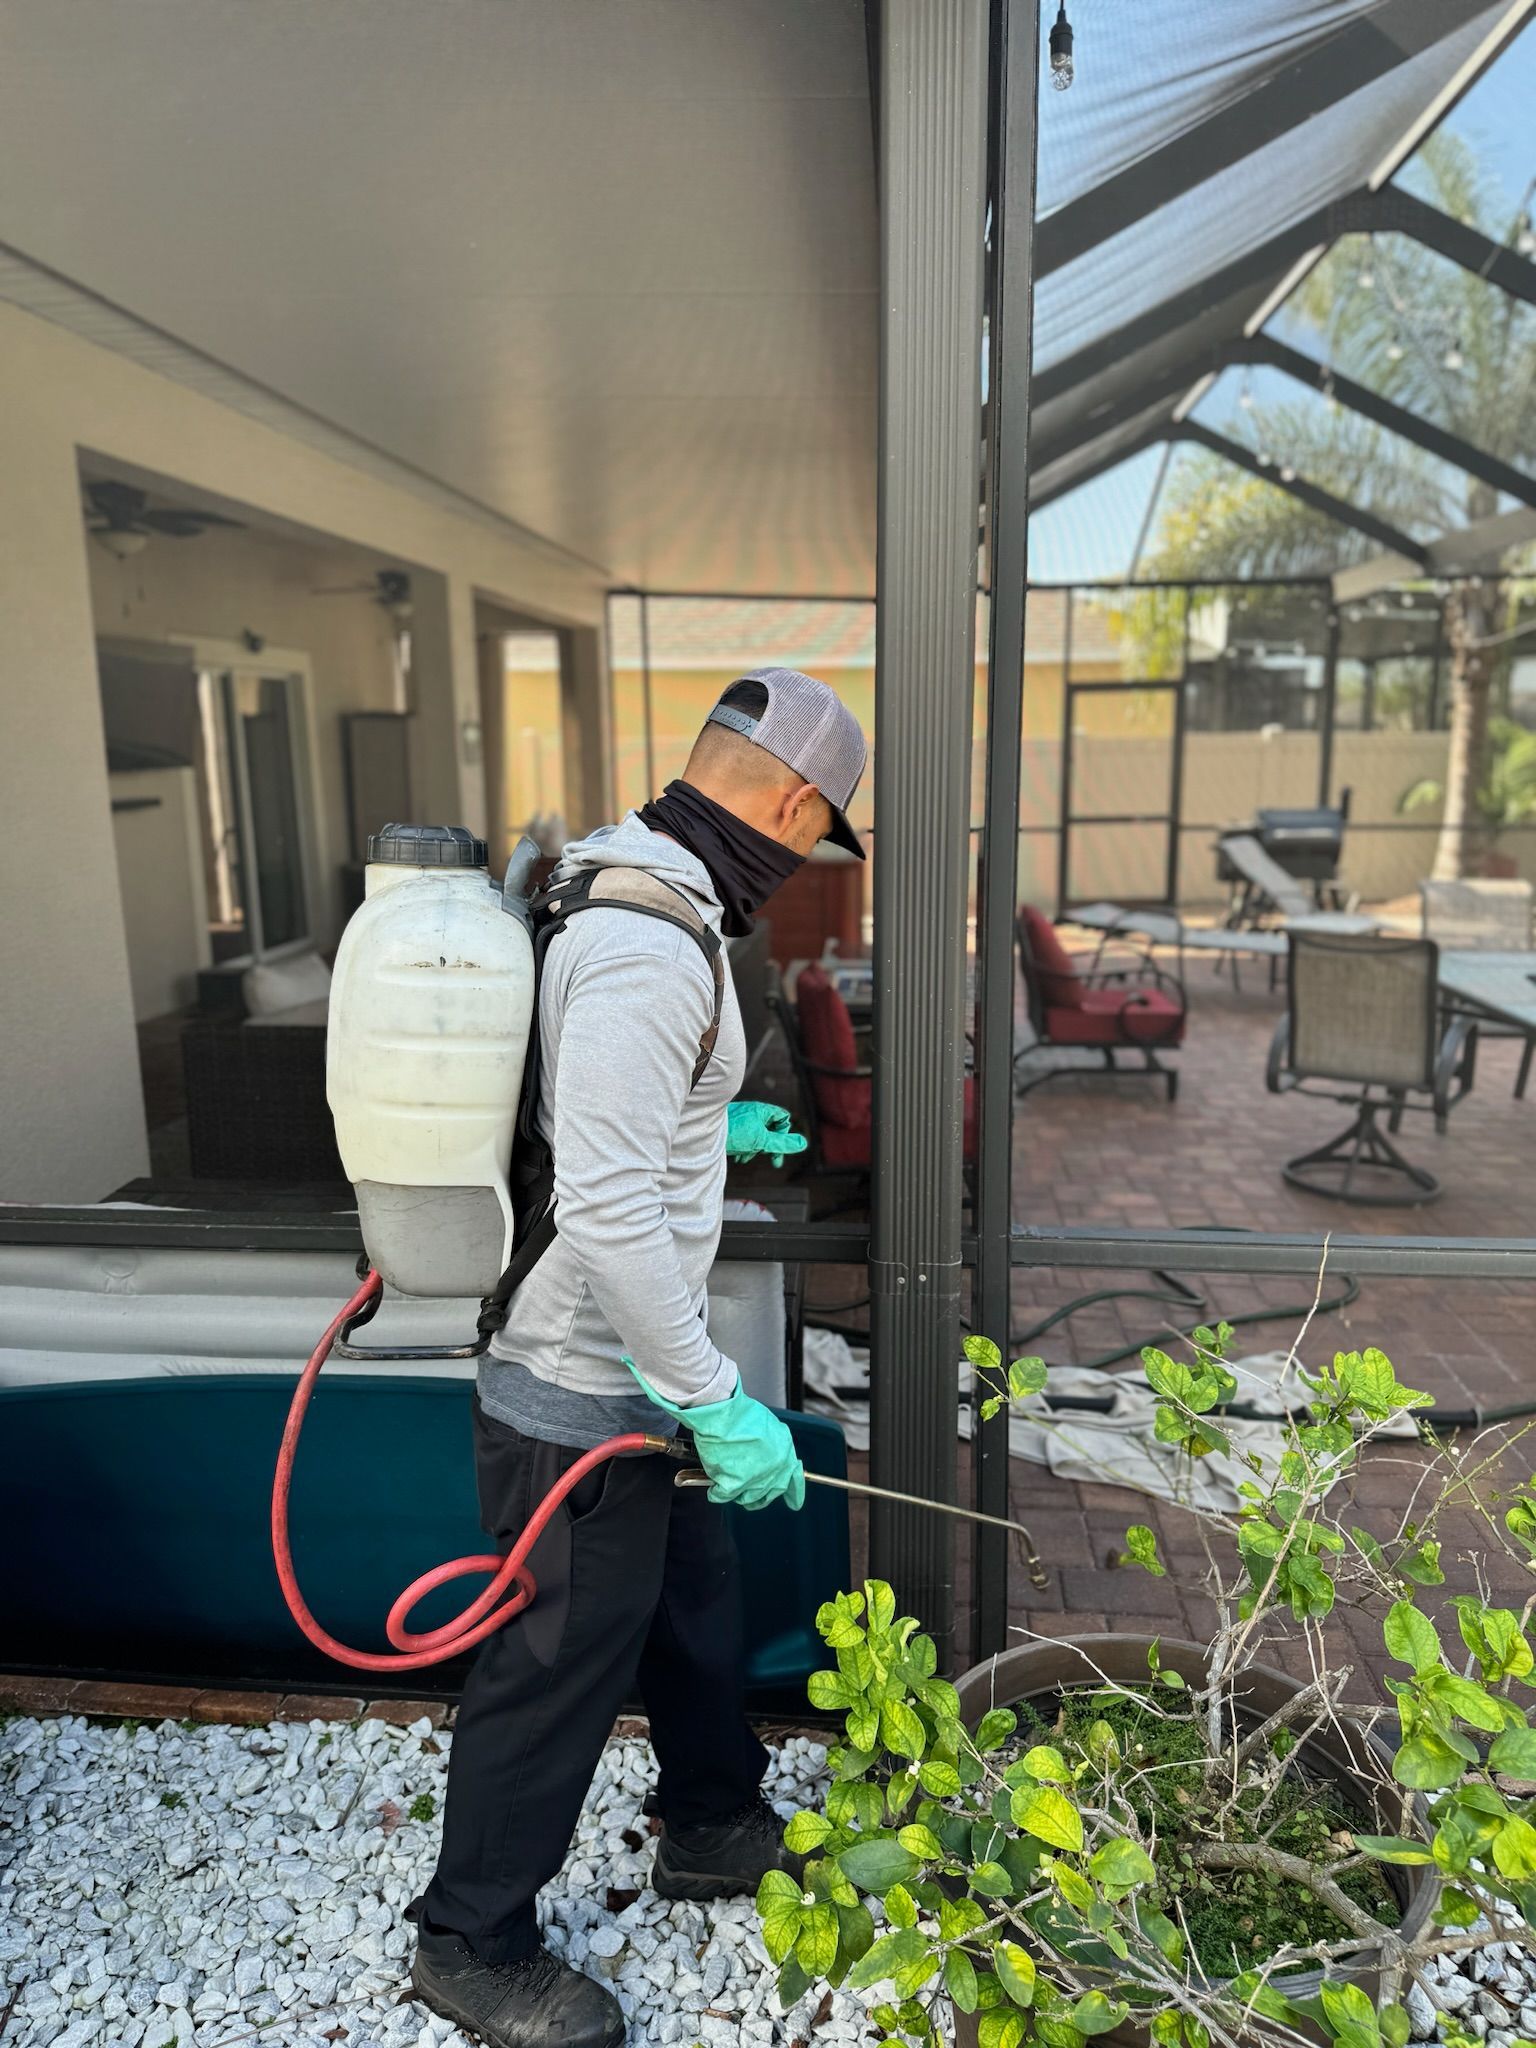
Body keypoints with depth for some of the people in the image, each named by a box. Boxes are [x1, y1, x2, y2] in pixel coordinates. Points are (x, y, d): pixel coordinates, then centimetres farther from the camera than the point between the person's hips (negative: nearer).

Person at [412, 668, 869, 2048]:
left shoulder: (616, 896, 5)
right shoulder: (652, 950, -27)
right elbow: (607, 1209, -31)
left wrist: (711, 1126, 24)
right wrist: (717, 1402, -23)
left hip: (626, 1373, 10)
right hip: (584, 1395, -10)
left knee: (694, 1597, 25)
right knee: (560, 1661, 11)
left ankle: (715, 1826, 49)